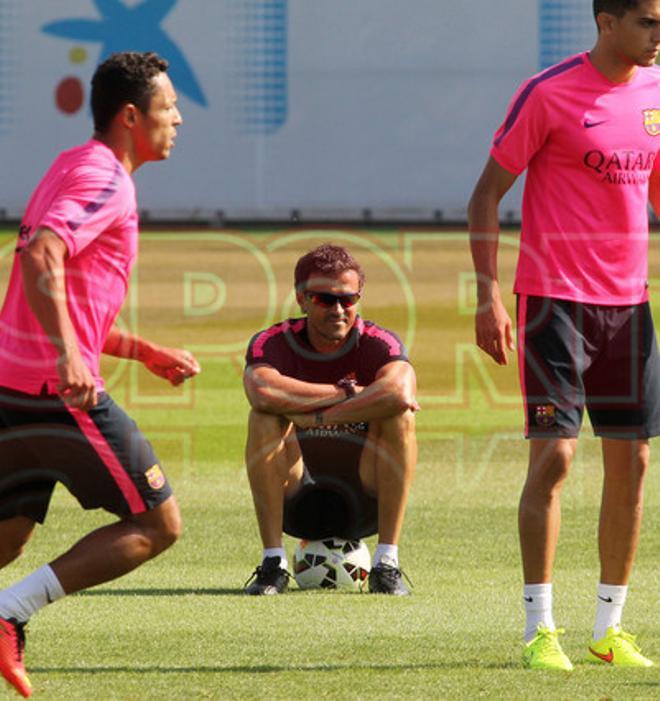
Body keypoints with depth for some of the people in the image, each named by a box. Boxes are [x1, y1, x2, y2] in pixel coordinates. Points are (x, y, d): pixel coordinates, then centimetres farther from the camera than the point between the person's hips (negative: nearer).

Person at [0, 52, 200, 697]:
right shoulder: (103, 179, -9)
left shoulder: (72, 171, 23)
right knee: (157, 523, -2)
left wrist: (142, 351, 29)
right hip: (63, 392, -10)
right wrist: (68, 353, -35)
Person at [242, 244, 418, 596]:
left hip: (365, 498, 0)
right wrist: (348, 392, -27)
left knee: (399, 418, -24)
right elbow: (262, 392, -33)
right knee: (264, 419, -24)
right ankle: (273, 563, -24)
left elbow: (400, 393, -33)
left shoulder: (378, 344, -8)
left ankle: (387, 563, -24)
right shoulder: (272, 343, -7)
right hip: (294, 499, 0)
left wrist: (315, 416, -30)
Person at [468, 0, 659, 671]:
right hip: (553, 295, -6)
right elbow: (486, 196, -6)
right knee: (554, 454, -11)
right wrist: (488, 298, -12)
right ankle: (539, 629, -5)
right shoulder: (548, 93, -9)